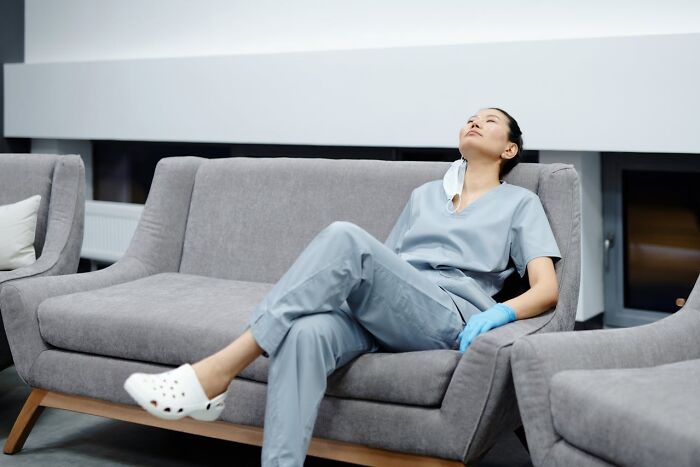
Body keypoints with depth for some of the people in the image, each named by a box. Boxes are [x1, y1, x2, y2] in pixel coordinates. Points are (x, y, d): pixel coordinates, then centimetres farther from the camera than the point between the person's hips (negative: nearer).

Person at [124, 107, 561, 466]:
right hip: (375, 312, 4)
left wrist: (500, 312, -15)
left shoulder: (521, 202, 19)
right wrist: (345, 286, 7)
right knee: (306, 333, -35)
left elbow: (547, 290, 6)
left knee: (346, 236, -31)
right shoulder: (426, 193, 32)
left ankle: (217, 372, -34)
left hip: (448, 317, -4)